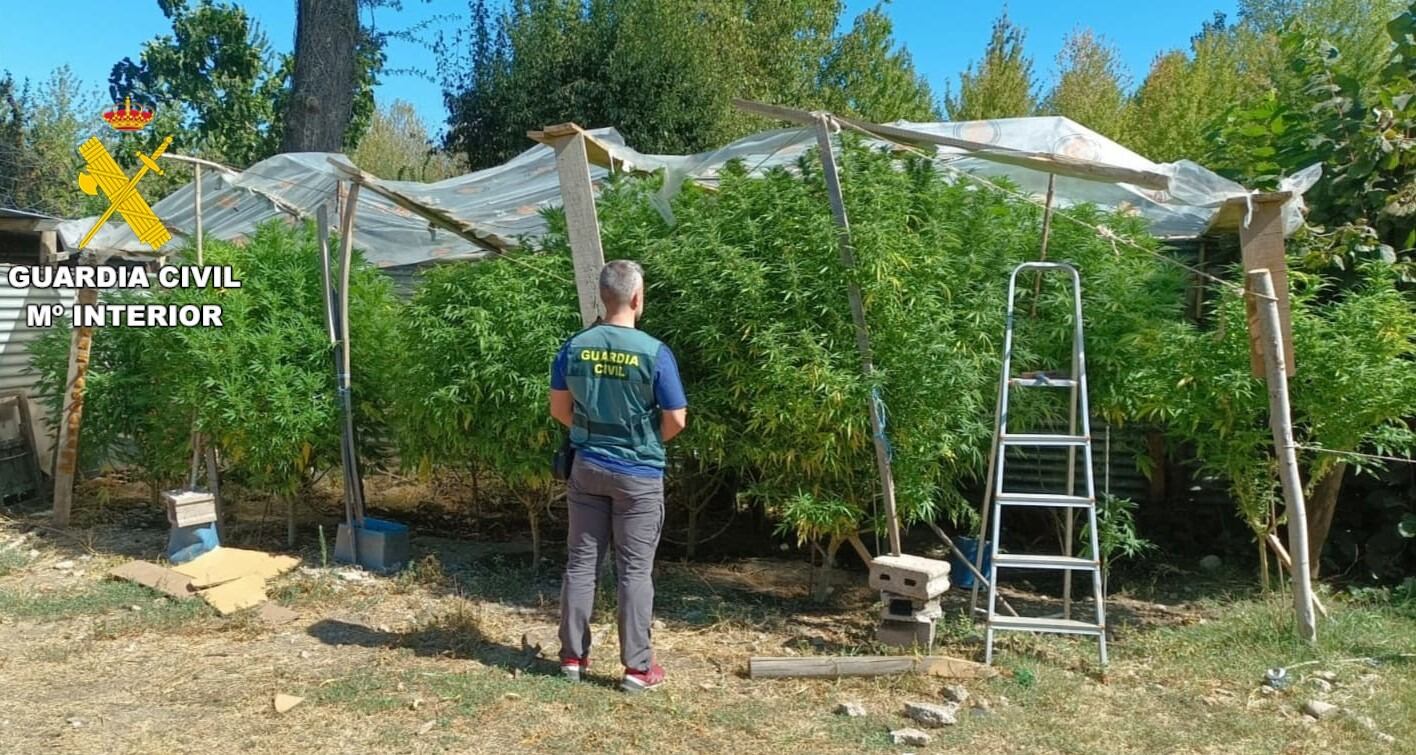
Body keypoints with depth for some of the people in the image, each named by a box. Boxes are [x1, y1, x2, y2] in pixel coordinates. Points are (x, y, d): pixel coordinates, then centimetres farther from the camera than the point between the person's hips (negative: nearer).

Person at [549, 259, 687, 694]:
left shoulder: (575, 347, -4)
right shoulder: (654, 352, -15)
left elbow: (559, 409, 5)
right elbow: (676, 420, -11)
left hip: (587, 468, 4)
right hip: (638, 475, -3)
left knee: (581, 563, 12)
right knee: (635, 571, 4)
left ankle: (572, 656, 22)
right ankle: (637, 667, 11)